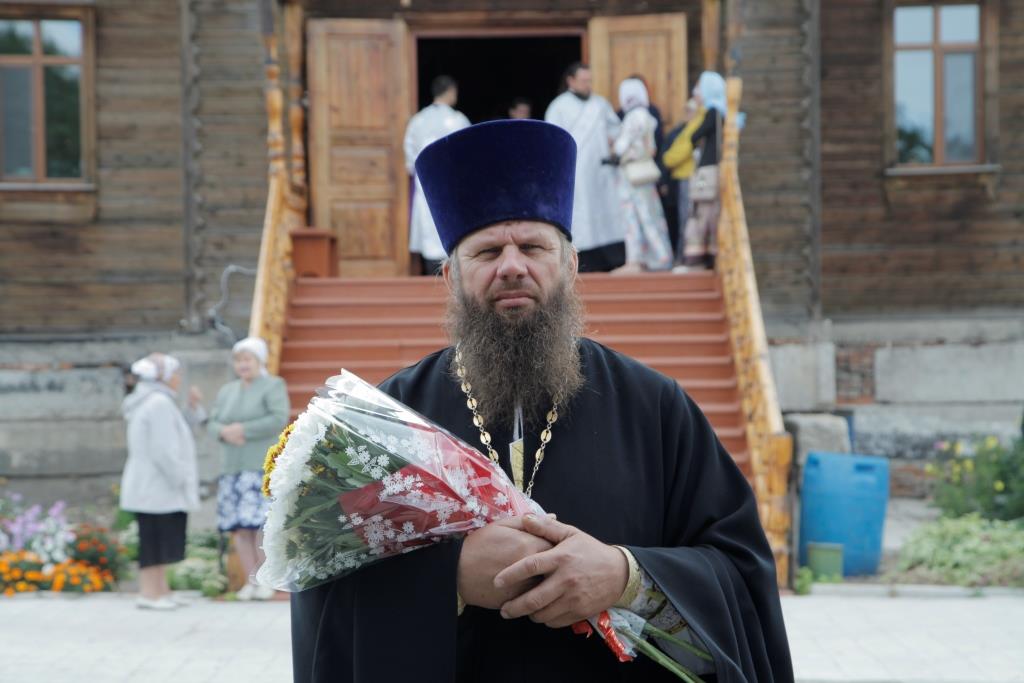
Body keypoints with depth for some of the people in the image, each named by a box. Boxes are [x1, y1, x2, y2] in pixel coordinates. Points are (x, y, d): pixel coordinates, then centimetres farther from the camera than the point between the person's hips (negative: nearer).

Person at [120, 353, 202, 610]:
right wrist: (179, 479, -14)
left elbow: (177, 434, 22)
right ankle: (149, 594, -2)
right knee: (155, 540, -6)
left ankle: (161, 592, 17)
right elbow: (163, 450, -22)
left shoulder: (148, 401, 18)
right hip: (157, 487, -10)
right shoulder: (159, 403, -17)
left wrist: (193, 408, 11)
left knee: (160, 541, 13)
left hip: (148, 488, 10)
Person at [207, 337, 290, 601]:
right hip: (233, 468, 6)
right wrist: (224, 432, -8)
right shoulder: (227, 391, 19)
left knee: (262, 522, -13)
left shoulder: (273, 386, 1)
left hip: (263, 466, -6)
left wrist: (243, 429, -13)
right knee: (238, 526, 0)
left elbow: (279, 419, -12)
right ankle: (250, 580, 6)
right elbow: (212, 423, 14)